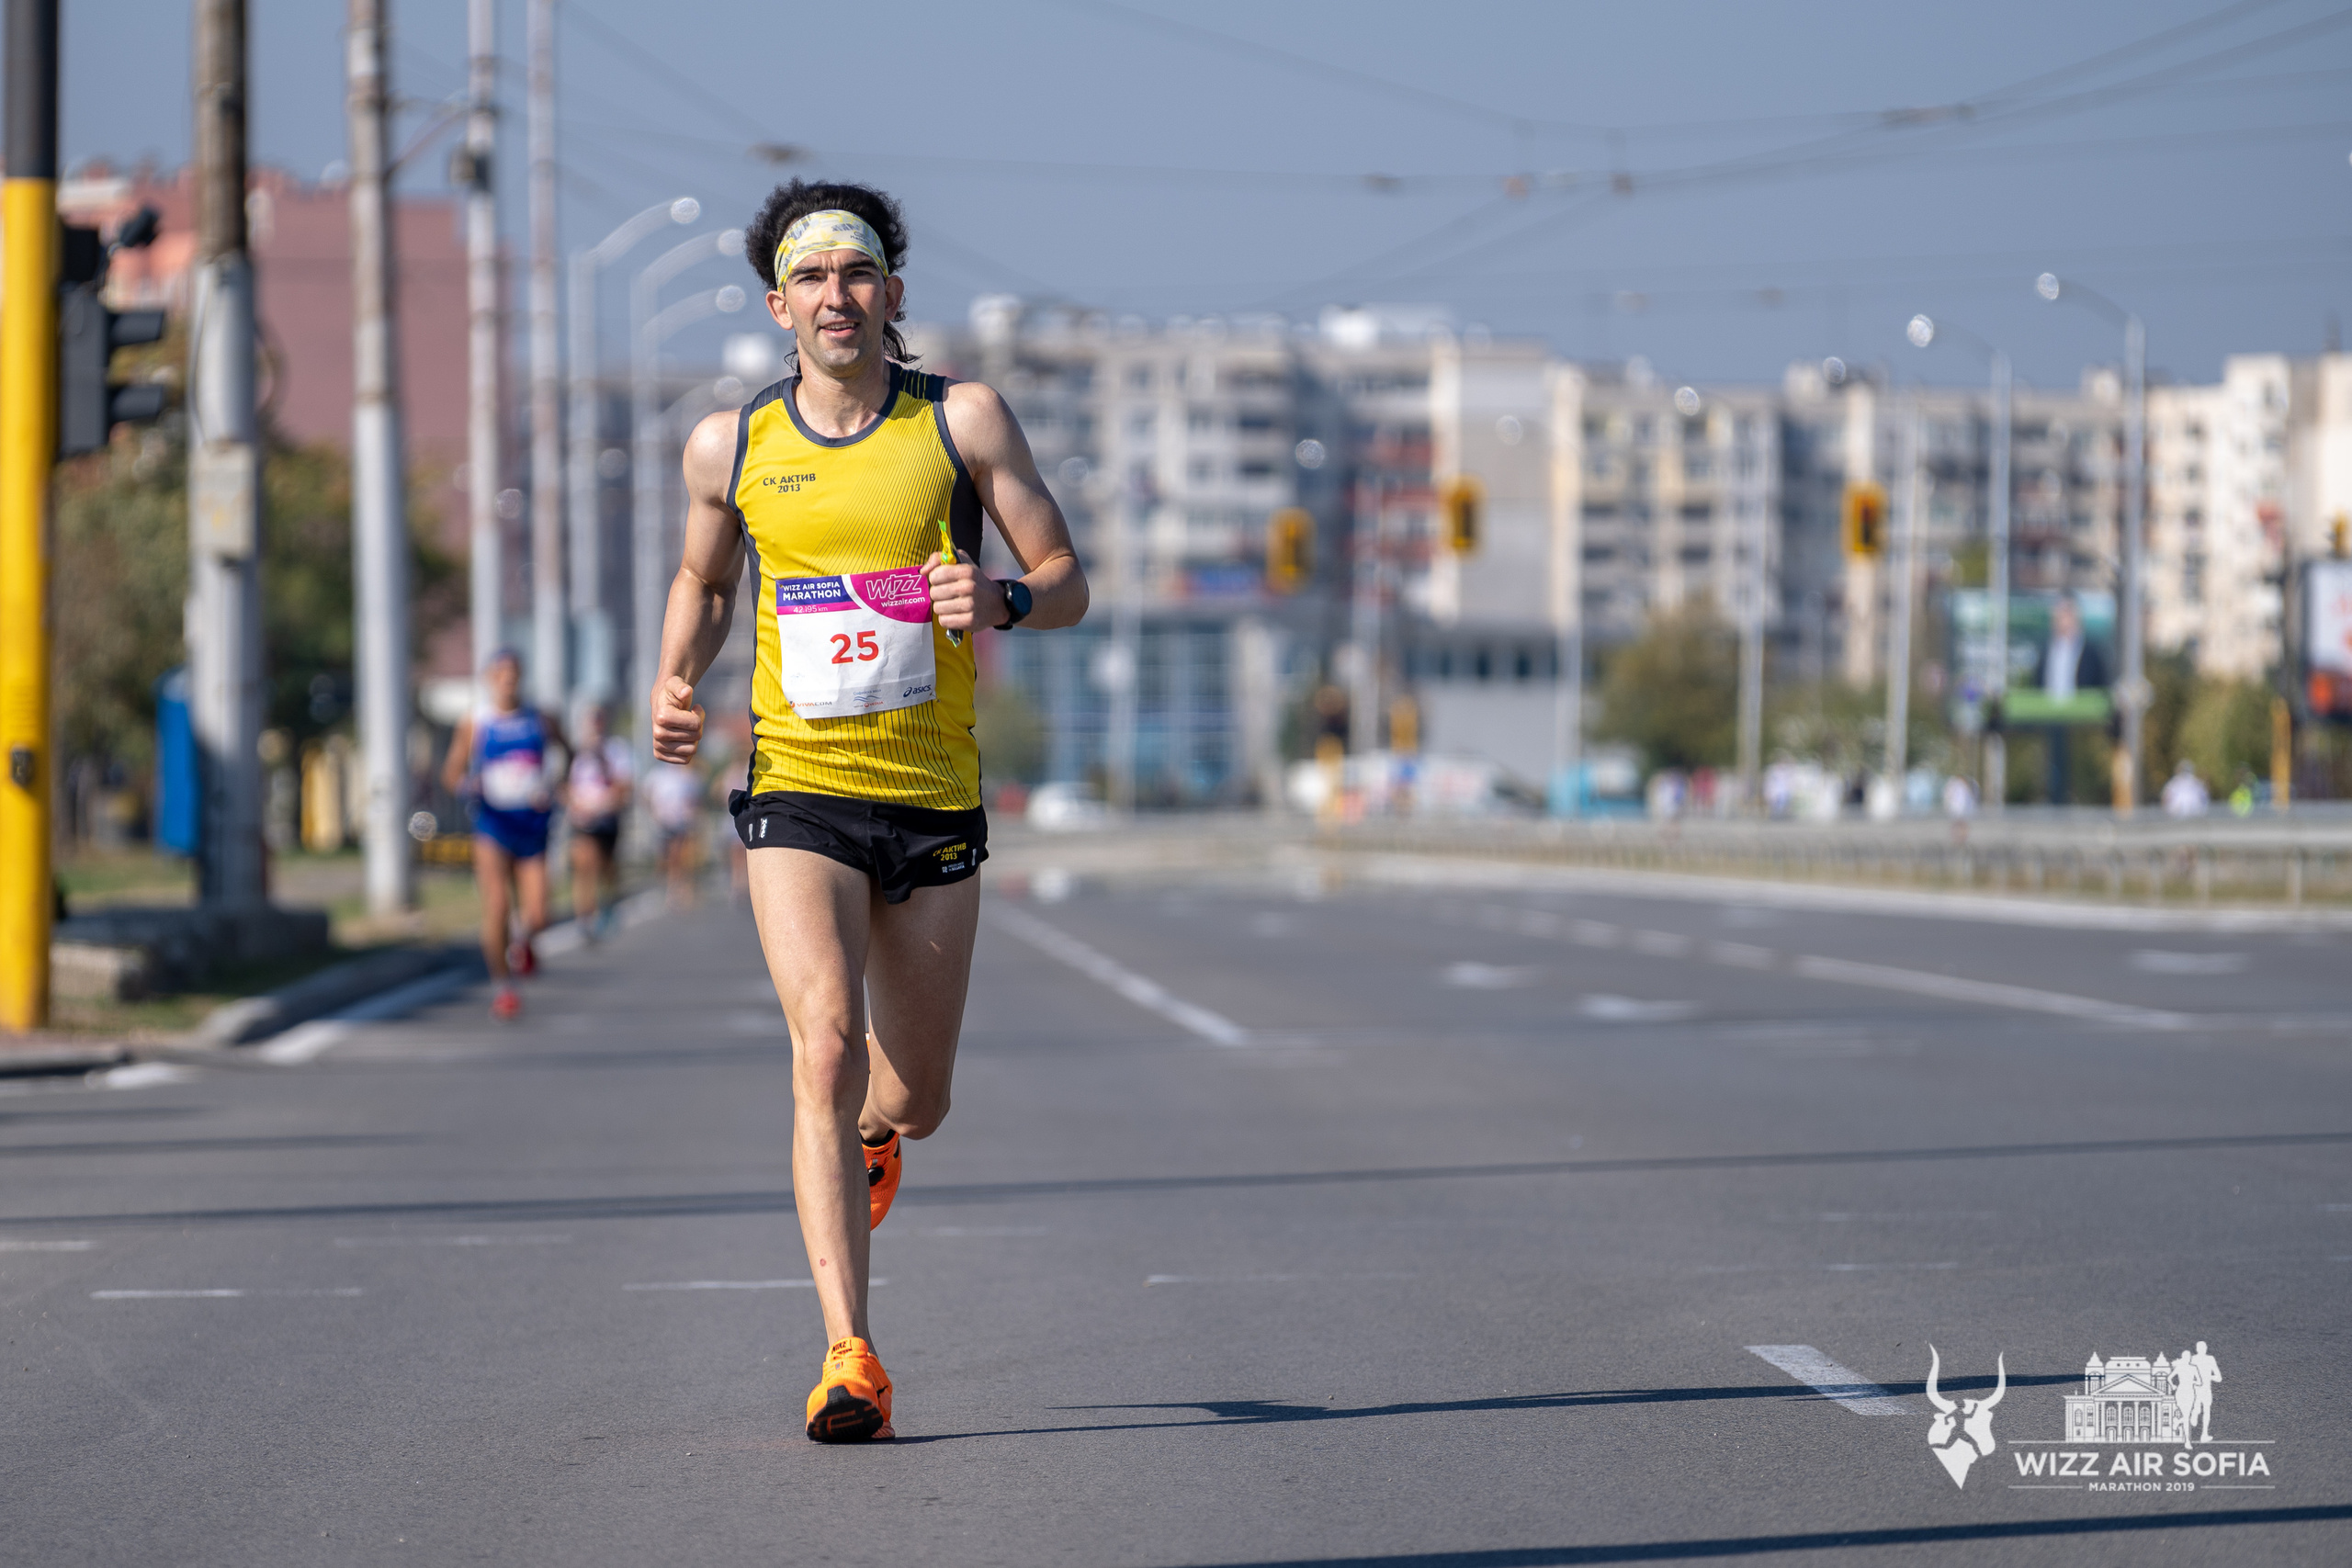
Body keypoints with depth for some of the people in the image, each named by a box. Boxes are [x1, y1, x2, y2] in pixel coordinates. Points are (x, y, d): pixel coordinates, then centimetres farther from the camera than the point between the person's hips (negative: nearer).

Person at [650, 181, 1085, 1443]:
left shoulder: (965, 421, -1)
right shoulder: (728, 447, 4)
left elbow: (1068, 580, 2)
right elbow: (701, 578, 22)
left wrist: (1002, 602, -21)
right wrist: (675, 681, 3)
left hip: (935, 806, 1)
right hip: (798, 794, -1)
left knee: (914, 1100, 11)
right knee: (827, 1043, -22)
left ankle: (866, 1131, 51)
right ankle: (849, 1357, -22)